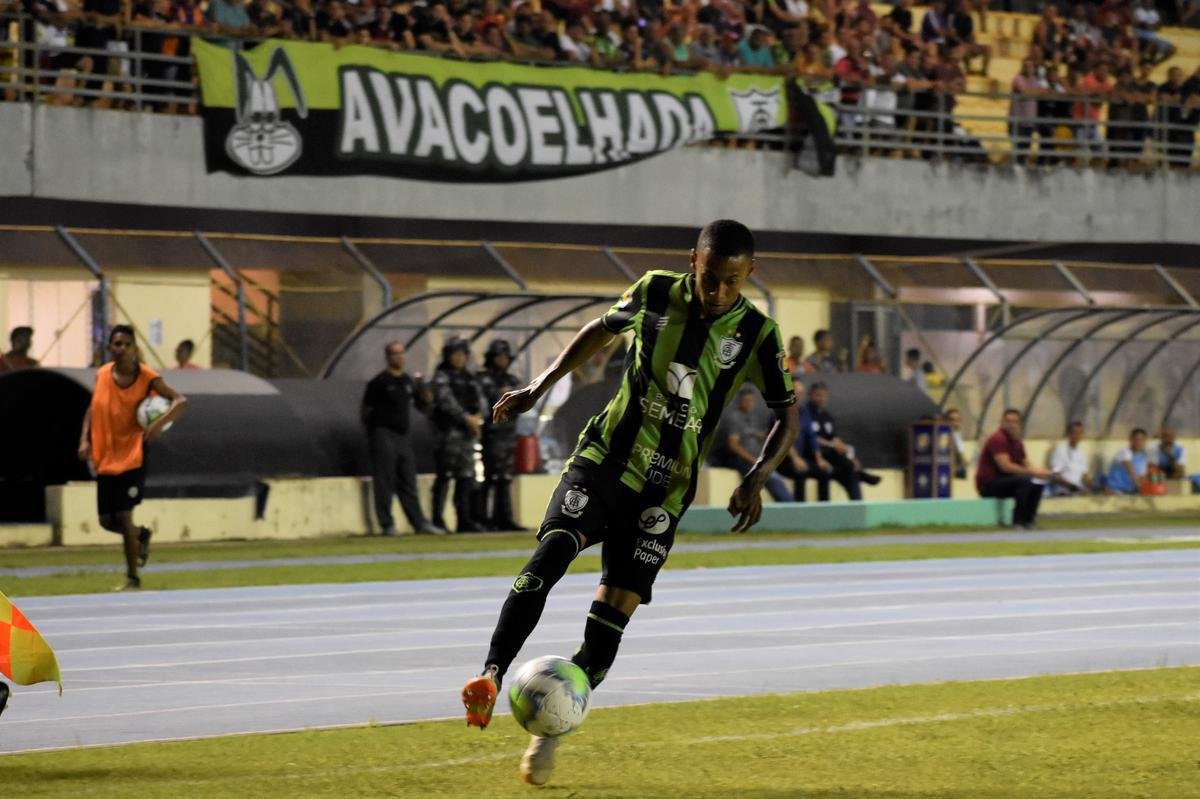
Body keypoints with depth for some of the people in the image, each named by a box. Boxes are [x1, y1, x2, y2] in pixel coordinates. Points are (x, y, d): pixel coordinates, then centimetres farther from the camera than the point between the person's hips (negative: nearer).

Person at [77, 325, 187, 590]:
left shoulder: (147, 378, -10)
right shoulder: (102, 375, 3)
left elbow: (180, 401, -16)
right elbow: (93, 409, 15)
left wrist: (160, 423, -32)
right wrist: (85, 439, 2)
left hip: (132, 457, -5)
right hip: (105, 458, 5)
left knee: (123, 516, -10)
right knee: (106, 520, 8)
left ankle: (132, 577, 3)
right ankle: (142, 535, 40)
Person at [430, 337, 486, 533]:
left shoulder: (468, 377, 19)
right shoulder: (442, 376, -3)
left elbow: (479, 399, 14)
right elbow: (446, 401, -14)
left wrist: (477, 416, -7)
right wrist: (466, 418, -19)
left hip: (467, 430, 7)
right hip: (449, 429, -7)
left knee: (466, 476, 7)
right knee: (445, 475, -10)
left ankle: (464, 520, 11)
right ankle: (437, 520, -9)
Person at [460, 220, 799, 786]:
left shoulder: (755, 335, -7)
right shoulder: (655, 293, -4)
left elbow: (787, 417, 2)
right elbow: (601, 330, 16)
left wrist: (756, 479, -15)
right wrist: (540, 387, 8)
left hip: (662, 494, 0)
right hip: (602, 460, 0)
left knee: (612, 614, -6)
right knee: (551, 554, -26)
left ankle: (550, 733, 7)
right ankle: (490, 679, -35)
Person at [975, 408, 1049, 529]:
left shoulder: (1017, 442, 11)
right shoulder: (998, 439, -17)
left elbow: (1026, 466, 13)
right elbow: (1005, 466, -26)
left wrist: (1038, 471, -11)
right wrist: (1032, 472, -24)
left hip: (1003, 480, 9)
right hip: (988, 484, -9)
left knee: (1038, 483, 0)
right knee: (1024, 480, -28)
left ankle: (1028, 519, 0)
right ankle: (1018, 521, -23)